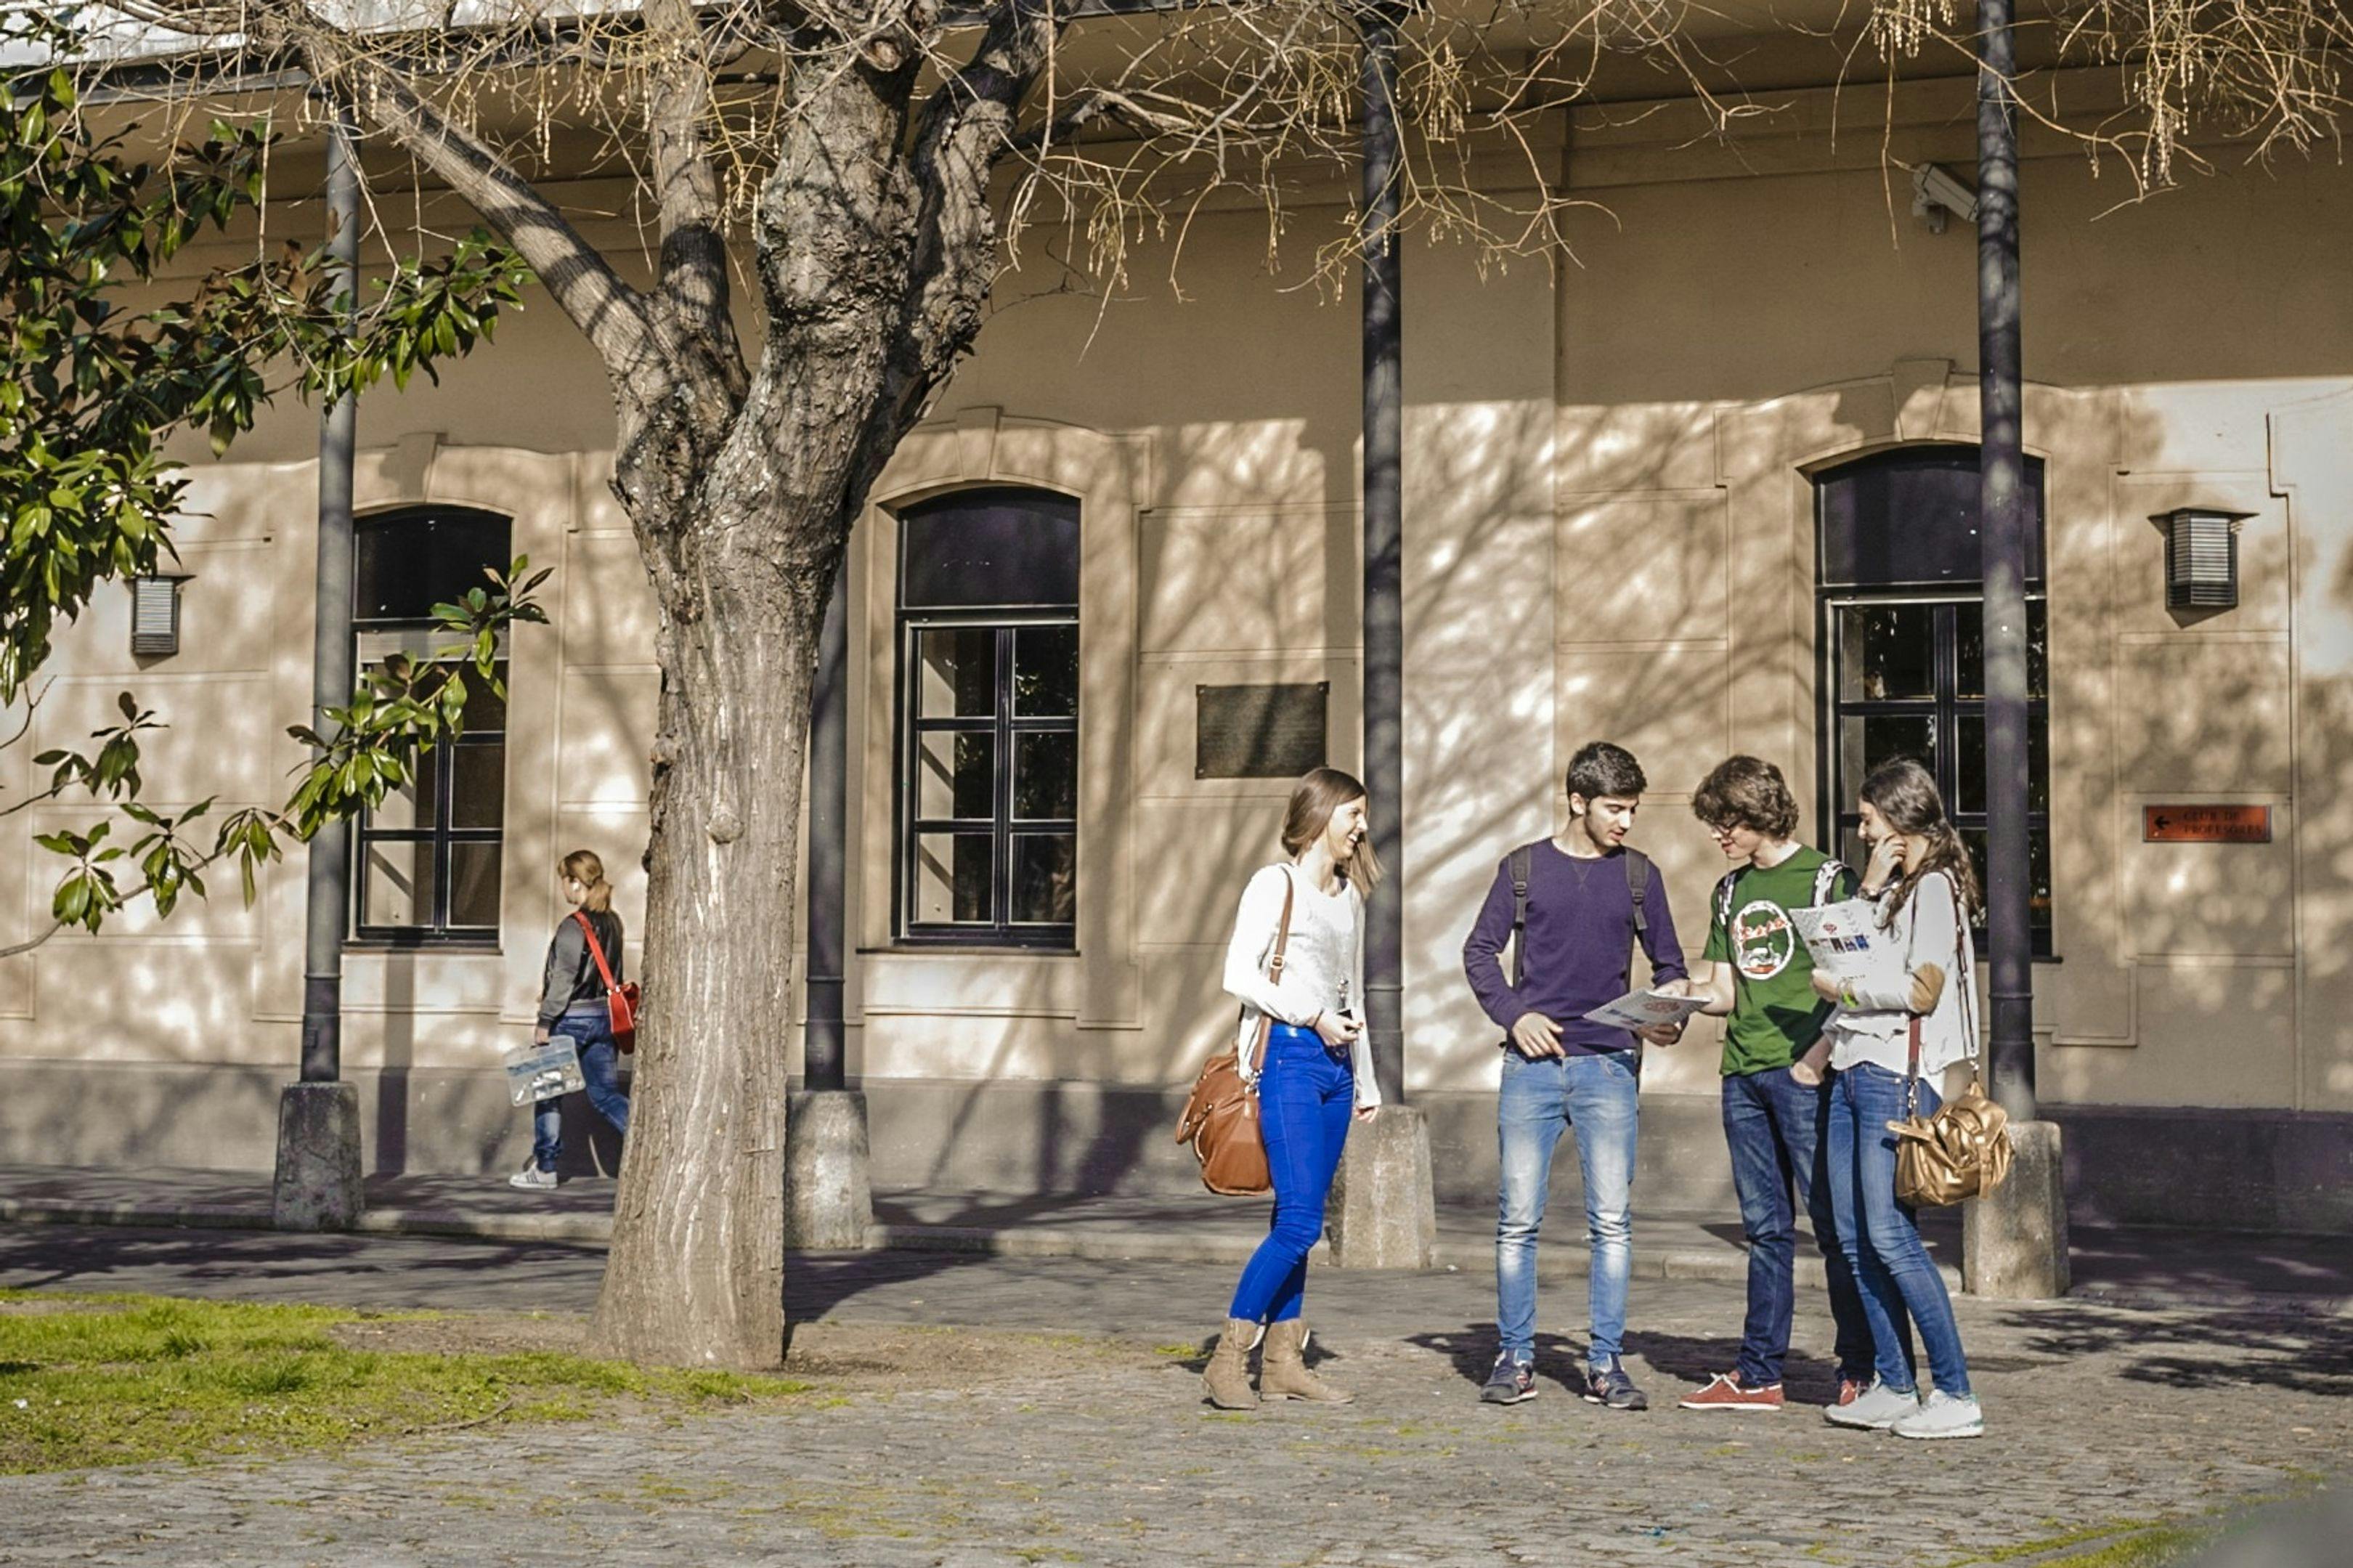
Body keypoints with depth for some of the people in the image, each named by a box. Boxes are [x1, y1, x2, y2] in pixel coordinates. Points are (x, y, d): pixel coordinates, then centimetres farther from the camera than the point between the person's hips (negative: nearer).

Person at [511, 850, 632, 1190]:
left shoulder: (573, 926, -16)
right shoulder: (612, 922, 7)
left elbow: (563, 978, -18)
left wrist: (545, 1021, -12)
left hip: (572, 1018, -7)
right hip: (604, 1017, 7)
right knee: (606, 1093, 8)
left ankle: (544, 1168, 14)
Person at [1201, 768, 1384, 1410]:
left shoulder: (1350, 896, 19)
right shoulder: (1277, 883, -4)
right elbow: (1238, 973, -12)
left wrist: (1365, 1079, 24)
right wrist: (1313, 1017, -15)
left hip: (1335, 1064, 7)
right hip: (1289, 1055, -7)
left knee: (1299, 1222, 6)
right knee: (1300, 1220, -14)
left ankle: (1282, 1362, 9)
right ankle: (1228, 1357, -7)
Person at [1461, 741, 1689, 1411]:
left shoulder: (1639, 875, 10)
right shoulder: (1524, 868, 6)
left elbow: (1668, 964, 14)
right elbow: (1480, 952, 7)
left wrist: (1670, 1019, -6)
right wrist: (1514, 1014, -8)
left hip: (1609, 1066, 1)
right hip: (1532, 1064, -1)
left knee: (1611, 1221, -2)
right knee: (1518, 1219, 0)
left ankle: (1605, 1364, 4)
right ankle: (1515, 1358, 8)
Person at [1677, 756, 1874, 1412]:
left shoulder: (1825, 879, -2)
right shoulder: (1730, 892, 18)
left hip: (1805, 1070, -6)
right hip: (1743, 1074, 6)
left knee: (1833, 1222, -5)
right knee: (1765, 1228, 9)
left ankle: (1861, 1371, 1)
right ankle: (1758, 1374, 11)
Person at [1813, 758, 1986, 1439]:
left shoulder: (1935, 887, -7)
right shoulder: (1895, 886, 22)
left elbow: (1923, 990, -16)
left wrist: (1840, 989, -5)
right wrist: (1868, 890, 8)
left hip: (1897, 1074, -10)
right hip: (1853, 1069, 10)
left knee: (1890, 1236, -13)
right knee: (1855, 1237, 7)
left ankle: (1956, 1396, -9)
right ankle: (1894, 1388, 12)